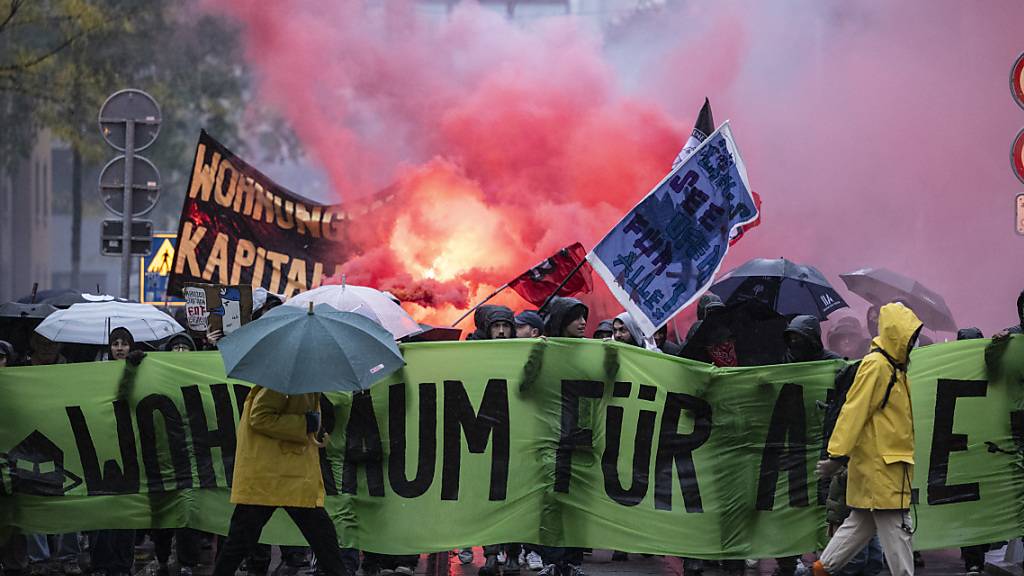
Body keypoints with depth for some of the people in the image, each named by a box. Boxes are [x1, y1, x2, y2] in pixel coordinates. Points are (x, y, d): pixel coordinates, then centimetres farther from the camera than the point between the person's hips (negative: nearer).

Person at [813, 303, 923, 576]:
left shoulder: (893, 367, 15)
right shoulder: (875, 366, -15)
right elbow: (854, 411, -20)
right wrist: (838, 454, -23)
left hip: (889, 465, 10)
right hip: (878, 462, -10)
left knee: (863, 521, 15)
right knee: (896, 524, -7)